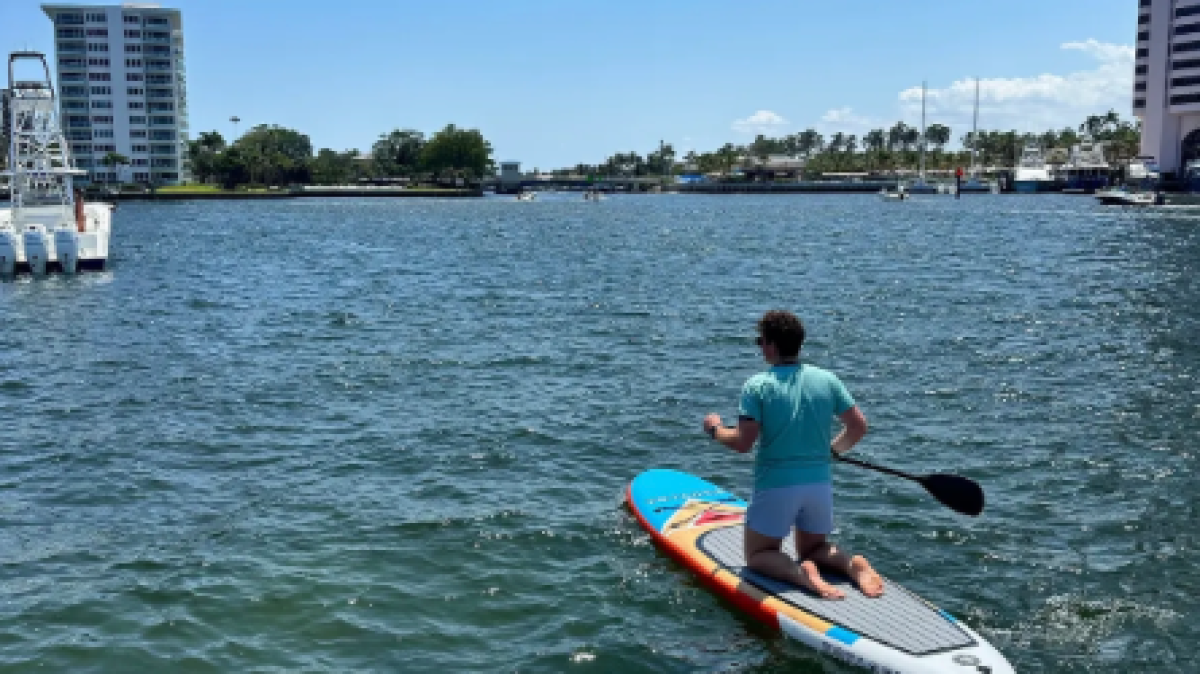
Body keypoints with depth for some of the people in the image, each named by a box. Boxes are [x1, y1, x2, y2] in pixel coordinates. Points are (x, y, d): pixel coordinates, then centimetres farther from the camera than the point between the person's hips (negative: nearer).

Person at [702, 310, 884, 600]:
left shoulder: (757, 386, -12)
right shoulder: (827, 379, 1)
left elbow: (743, 443, -17)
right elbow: (858, 426, 2)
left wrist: (716, 429, 3)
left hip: (775, 486, -4)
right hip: (820, 483, 5)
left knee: (758, 556, 13)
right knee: (814, 549, 25)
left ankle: (800, 573, -17)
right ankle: (851, 563, -7)